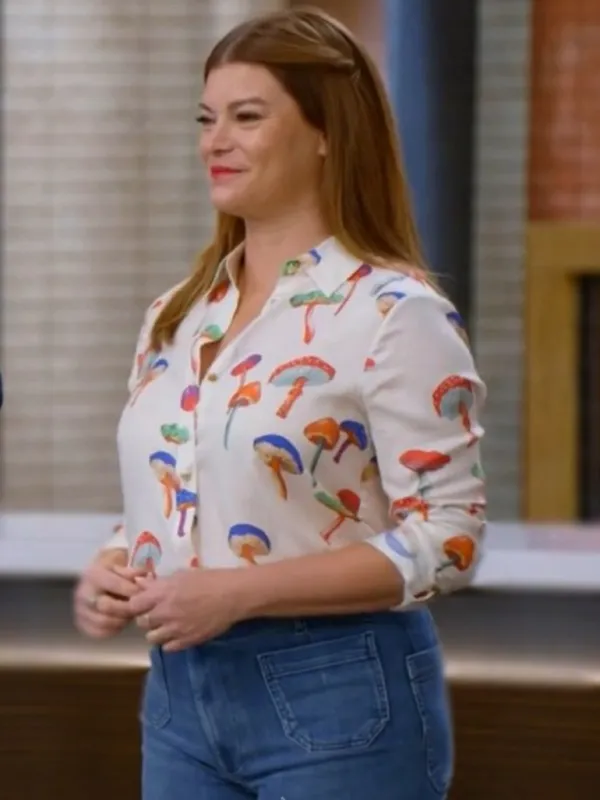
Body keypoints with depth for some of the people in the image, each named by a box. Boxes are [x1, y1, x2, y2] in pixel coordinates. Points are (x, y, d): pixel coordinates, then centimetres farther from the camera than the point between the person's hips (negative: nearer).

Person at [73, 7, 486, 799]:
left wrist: (237, 591, -21)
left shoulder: (393, 313, -10)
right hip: (179, 691, 6)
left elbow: (445, 539, -15)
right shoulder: (177, 314, 11)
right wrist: (110, 575, -4)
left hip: (338, 699, -6)